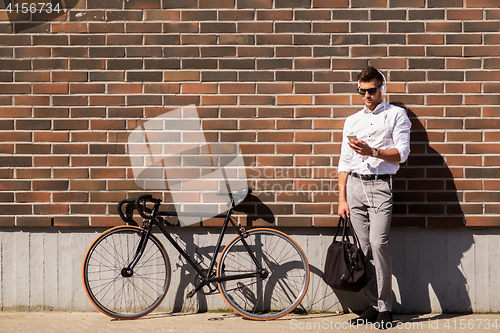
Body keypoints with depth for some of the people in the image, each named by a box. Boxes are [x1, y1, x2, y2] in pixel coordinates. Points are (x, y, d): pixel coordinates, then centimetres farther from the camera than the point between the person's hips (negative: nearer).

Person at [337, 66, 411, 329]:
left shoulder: (396, 115, 8)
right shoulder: (351, 121, 20)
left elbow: (402, 153, -1)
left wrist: (372, 151, -16)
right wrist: (342, 198, 10)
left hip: (380, 184, -4)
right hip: (354, 184, 4)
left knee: (378, 243, -18)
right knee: (364, 247, 0)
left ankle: (385, 309, -11)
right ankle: (373, 306, 5)